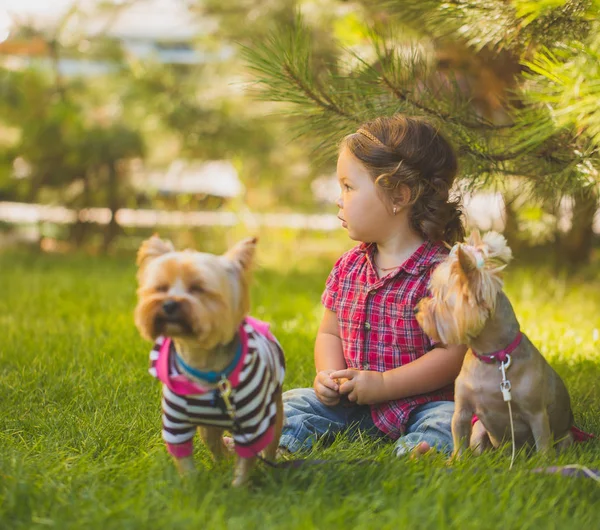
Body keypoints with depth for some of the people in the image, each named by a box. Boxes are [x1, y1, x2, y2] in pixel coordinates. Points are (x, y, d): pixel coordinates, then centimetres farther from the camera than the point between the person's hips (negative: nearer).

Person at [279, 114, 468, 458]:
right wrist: (330, 375, -6)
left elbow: (453, 353, -17)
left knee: (448, 423, -35)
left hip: (422, 402, -6)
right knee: (293, 402, -5)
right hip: (353, 403, 7)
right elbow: (329, 333, 17)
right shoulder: (348, 267, 8)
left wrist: (382, 385, -20)